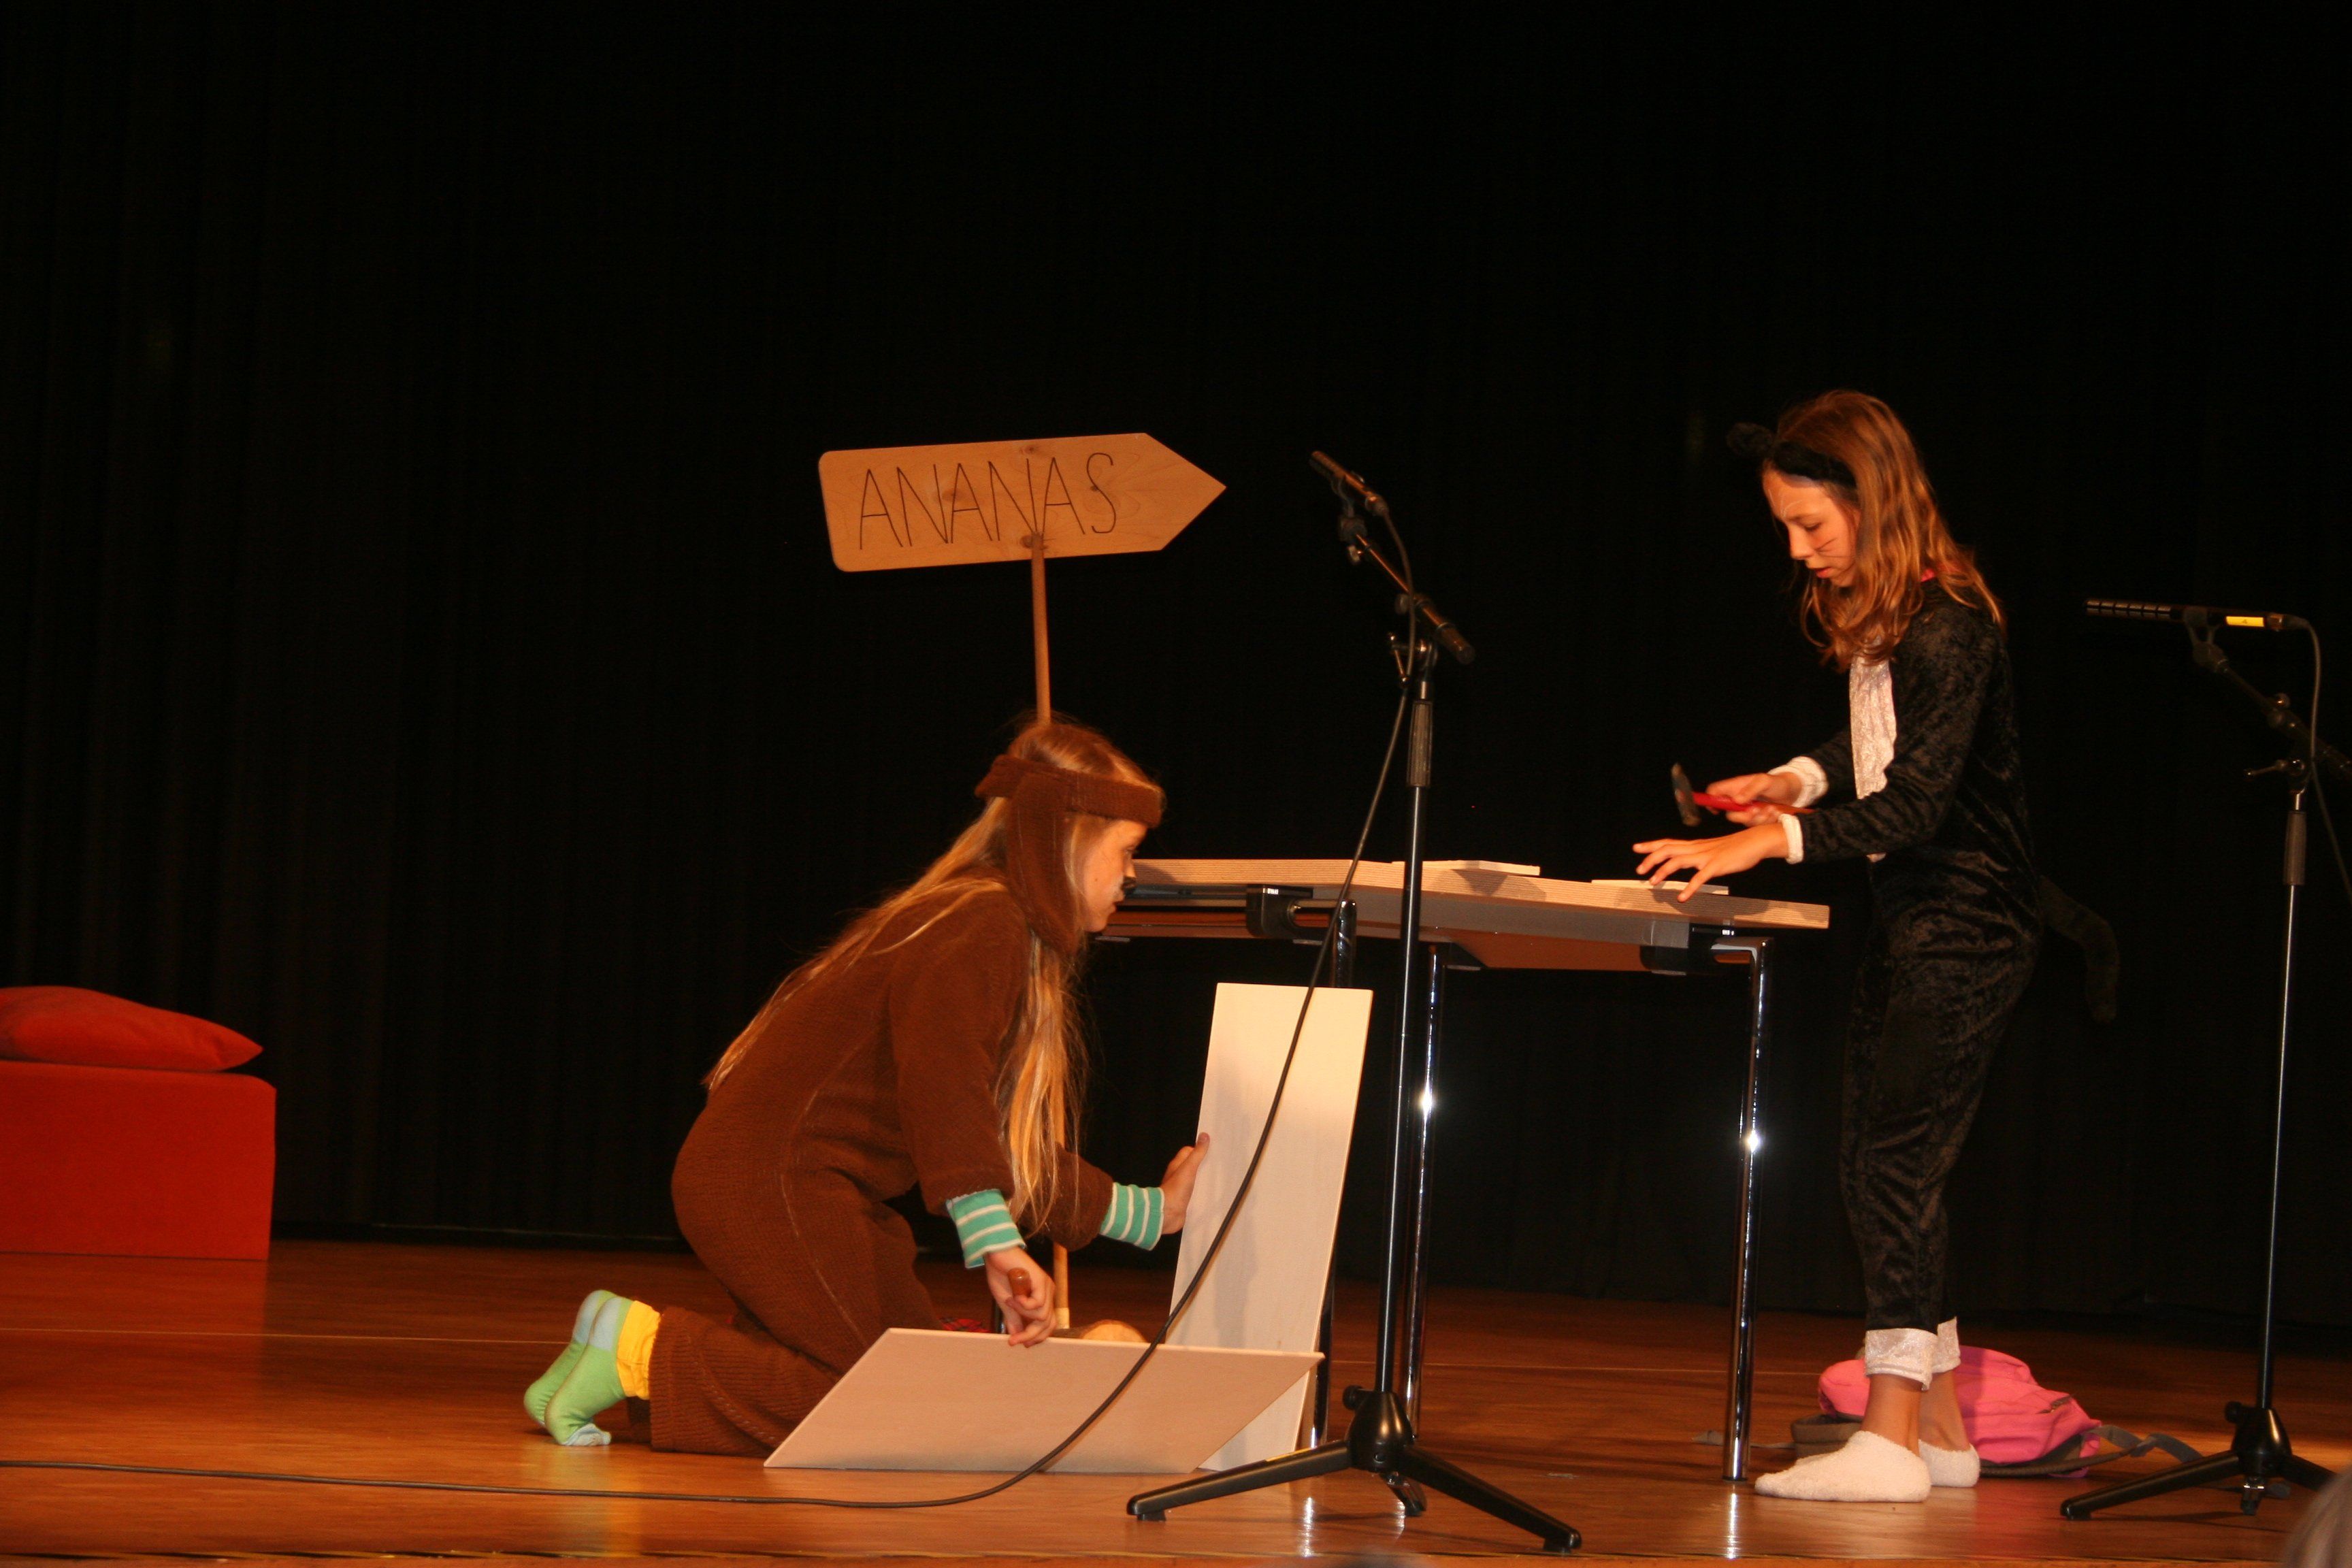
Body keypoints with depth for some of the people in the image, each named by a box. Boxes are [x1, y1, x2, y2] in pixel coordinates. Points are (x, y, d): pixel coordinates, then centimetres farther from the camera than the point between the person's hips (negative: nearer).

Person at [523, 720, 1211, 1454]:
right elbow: (939, 1069, -33)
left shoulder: (993, 925, 20)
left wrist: (1149, 1213, 28)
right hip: (774, 1180, -11)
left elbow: (1006, 1145, 27)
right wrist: (995, 1242, -43)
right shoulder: (986, 923, -13)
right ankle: (640, 1350, -10)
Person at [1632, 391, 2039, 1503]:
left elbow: (1917, 803, -27)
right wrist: (1797, 782, 5)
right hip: (1906, 921, 10)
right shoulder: (1871, 614, 8)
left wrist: (1764, 843, -31)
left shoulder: (1950, 623, -20)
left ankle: (1891, 1443, -13)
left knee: (1894, 1164, -13)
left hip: (1966, 930, -10)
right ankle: (1941, 1431, 17)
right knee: (1877, 1166, 11)